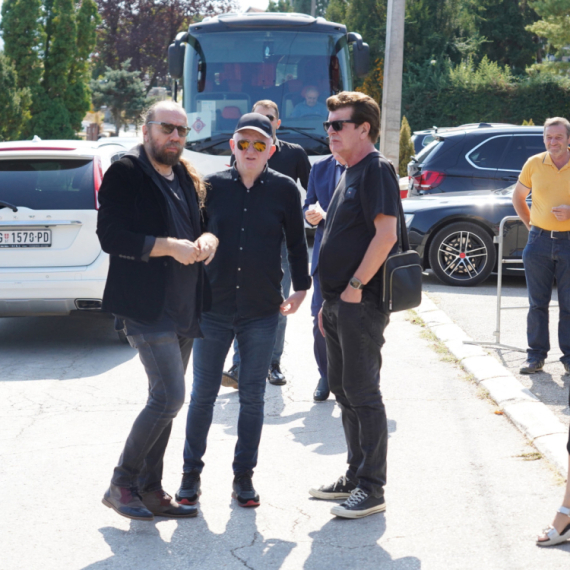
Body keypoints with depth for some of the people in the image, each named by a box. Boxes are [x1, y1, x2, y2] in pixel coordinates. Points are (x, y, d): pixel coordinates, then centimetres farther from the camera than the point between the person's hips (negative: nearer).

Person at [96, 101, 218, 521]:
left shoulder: (188, 179, 15)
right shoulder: (125, 174, -8)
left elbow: (202, 224, 23)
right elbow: (110, 235, -16)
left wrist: (208, 239, -2)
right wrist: (169, 246, -22)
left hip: (184, 308, 8)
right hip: (147, 308, -8)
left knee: (165, 399, 12)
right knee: (170, 397, -14)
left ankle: (151, 490, 22)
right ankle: (122, 484, 1)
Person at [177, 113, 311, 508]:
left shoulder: (284, 190, 0)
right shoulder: (213, 186, 0)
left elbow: (296, 242, 9)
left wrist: (301, 287, 6)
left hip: (263, 312, 0)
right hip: (214, 308, 0)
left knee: (253, 397, 7)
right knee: (203, 394, 6)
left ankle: (244, 476, 19)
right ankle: (192, 474, 20)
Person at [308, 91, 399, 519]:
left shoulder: (377, 169, -11)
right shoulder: (351, 173, 19)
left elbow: (386, 234, -21)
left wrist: (355, 286, -19)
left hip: (361, 303, -10)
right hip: (340, 302, 10)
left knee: (362, 393, -6)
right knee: (344, 391, 14)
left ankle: (372, 489, 0)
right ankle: (355, 476, 24)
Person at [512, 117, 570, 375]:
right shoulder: (534, 163, 3)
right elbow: (518, 196, 17)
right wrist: (529, 224, 9)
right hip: (539, 240, 2)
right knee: (537, 303, 6)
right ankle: (536, 356, 13)